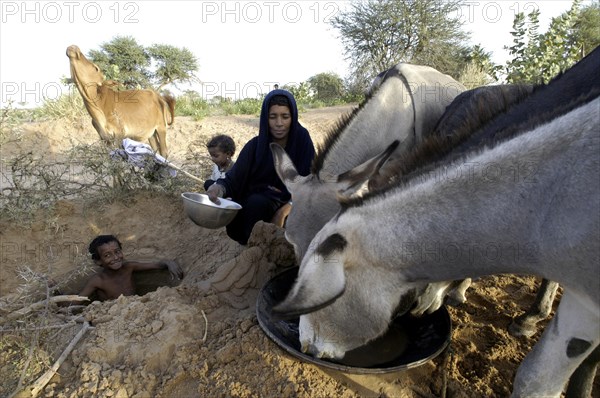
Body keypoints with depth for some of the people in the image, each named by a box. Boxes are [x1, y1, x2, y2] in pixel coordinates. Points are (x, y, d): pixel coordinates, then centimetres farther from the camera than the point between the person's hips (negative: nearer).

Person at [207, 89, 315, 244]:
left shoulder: (301, 139, -11)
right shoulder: (255, 145, -8)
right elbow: (234, 177, -15)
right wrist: (220, 187, -38)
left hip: (286, 202, -2)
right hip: (254, 200, 2)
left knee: (256, 202, -31)